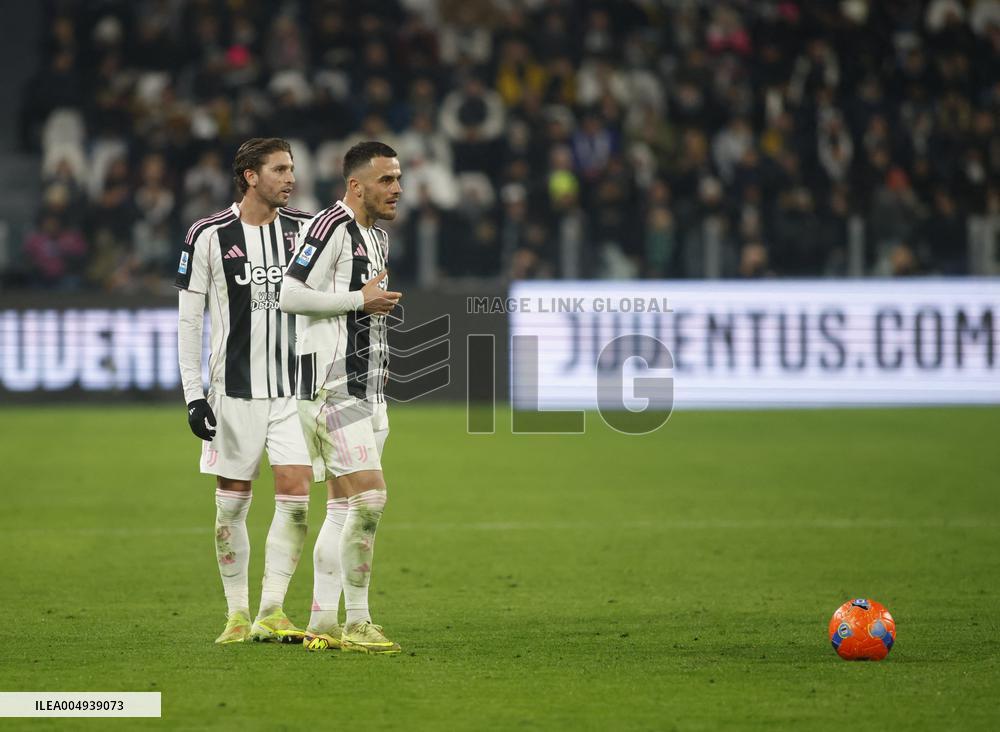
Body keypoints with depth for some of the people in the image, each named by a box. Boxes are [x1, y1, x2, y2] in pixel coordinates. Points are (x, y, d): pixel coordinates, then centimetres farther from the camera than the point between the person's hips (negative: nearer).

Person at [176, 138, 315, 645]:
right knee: (232, 502, 2)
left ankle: (271, 612, -4)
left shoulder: (305, 229, 5)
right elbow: (189, 321, -1)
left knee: (296, 494, -10)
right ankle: (237, 615, 13)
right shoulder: (209, 236, -3)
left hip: (294, 388, 2)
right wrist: (193, 395, -6)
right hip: (234, 389, -2)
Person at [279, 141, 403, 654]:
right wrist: (360, 300, -15)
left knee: (343, 507, 8)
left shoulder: (377, 238, 19)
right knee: (368, 497, -15)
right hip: (333, 386, -10)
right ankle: (356, 623, -9)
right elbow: (290, 295, -20)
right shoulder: (332, 226, -12)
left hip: (364, 389, 10)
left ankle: (323, 625, 10)